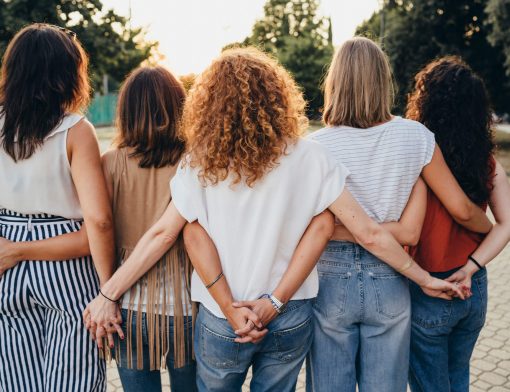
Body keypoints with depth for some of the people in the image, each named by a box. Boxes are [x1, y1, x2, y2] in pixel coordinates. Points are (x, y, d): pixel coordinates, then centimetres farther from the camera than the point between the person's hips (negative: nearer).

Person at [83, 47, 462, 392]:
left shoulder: (200, 163, -11)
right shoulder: (309, 158, -10)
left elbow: (162, 234, -9)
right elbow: (368, 233, -8)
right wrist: (424, 278, 3)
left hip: (220, 321, 0)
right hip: (290, 320, 1)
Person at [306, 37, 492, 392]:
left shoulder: (317, 146, -11)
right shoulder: (415, 137, -7)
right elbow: (461, 209, -1)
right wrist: (493, 229, 16)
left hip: (331, 279, -1)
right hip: (389, 283, 2)